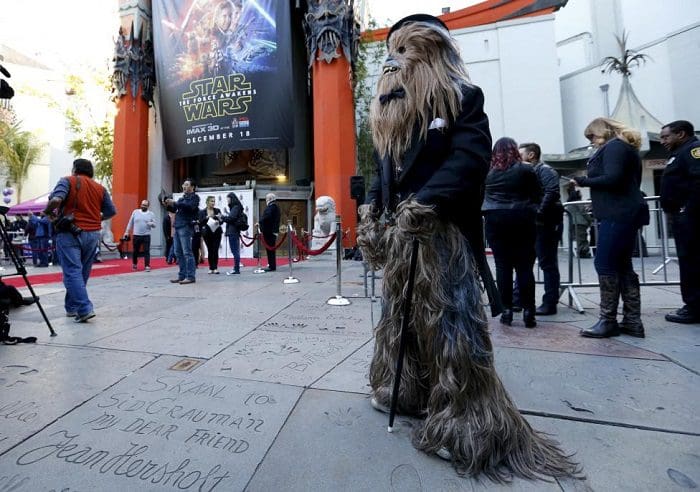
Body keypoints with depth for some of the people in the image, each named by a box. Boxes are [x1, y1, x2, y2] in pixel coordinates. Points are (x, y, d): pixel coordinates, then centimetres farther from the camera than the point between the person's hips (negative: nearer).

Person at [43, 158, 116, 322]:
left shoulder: (68, 181, -1)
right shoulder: (100, 188, 11)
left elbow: (56, 200, -17)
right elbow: (111, 211, 12)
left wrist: (47, 211, 2)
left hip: (70, 232, -4)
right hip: (93, 234, 4)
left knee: (72, 272, -6)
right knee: (82, 273, 13)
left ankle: (84, 309, -16)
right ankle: (72, 307, 22)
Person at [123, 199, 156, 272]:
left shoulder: (151, 214, 4)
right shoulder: (135, 212, 6)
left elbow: (154, 225, 5)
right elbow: (130, 223, 10)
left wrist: (151, 223, -17)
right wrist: (127, 232, 8)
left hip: (146, 236, -1)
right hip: (136, 235, 1)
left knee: (147, 251, -6)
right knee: (135, 251, 11)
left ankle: (147, 266, -4)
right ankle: (134, 264, 30)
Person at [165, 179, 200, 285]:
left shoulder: (194, 197, 1)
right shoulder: (182, 197, 22)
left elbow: (190, 206, -17)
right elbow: (174, 209, 22)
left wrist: (175, 203, -18)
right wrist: (169, 205, 3)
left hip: (186, 227, -8)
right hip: (178, 227, 8)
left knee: (187, 252, -10)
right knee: (178, 253, 8)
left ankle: (190, 277, -7)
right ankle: (182, 275, 14)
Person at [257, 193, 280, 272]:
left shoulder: (270, 207, -13)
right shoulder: (276, 207, 18)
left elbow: (266, 217, -27)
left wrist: (260, 222, -13)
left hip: (269, 231, -10)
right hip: (273, 231, 10)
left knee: (270, 249, -6)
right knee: (271, 249, 14)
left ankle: (272, 266, -3)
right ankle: (272, 265, 20)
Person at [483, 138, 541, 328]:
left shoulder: (488, 172, 6)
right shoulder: (525, 170, 2)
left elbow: (484, 197, 10)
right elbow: (536, 197, 6)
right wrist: (532, 212, 18)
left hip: (494, 220, 1)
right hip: (521, 220, -1)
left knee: (502, 266, 3)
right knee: (524, 267, 2)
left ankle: (507, 309, 6)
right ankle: (528, 310, 4)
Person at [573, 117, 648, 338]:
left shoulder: (613, 147, -6)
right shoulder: (626, 148, 24)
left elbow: (612, 179, -19)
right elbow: (628, 183, 23)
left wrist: (582, 181, -8)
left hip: (617, 215, -10)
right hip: (626, 214, 10)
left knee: (605, 265, -9)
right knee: (622, 266, 10)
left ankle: (608, 321, -4)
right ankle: (632, 321, 14)